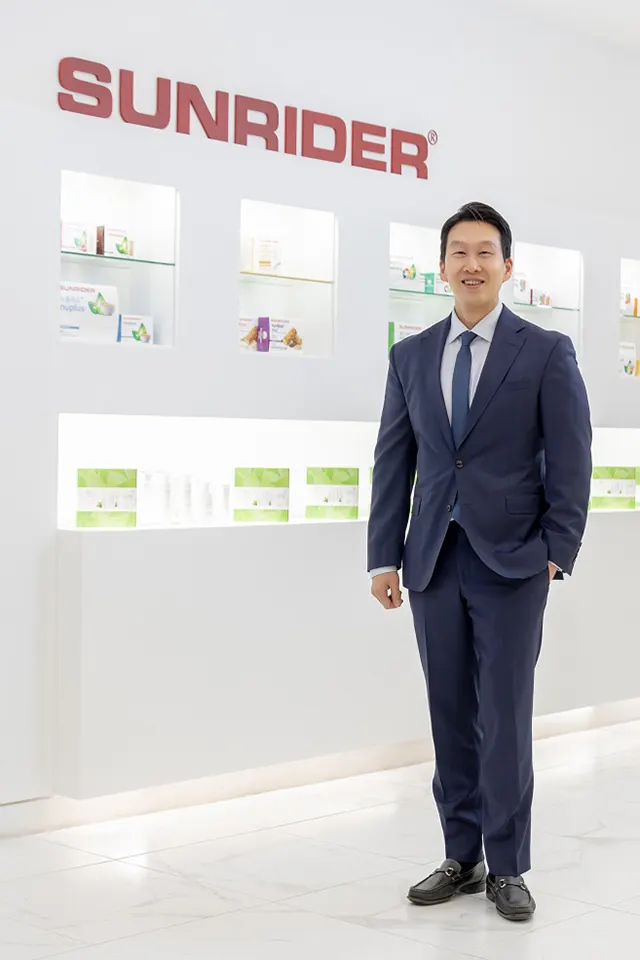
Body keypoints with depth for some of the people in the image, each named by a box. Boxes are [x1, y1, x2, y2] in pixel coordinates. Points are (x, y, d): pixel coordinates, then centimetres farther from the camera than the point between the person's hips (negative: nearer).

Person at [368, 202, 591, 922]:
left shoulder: (546, 352, 0)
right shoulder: (411, 356, 10)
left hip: (511, 563, -3)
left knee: (506, 719, 1)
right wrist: (383, 557, 5)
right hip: (433, 563, 3)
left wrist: (557, 553, -7)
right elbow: (393, 461, 9)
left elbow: (570, 462, -1)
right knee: (451, 718, 9)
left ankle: (507, 869, 13)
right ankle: (462, 858, 21)